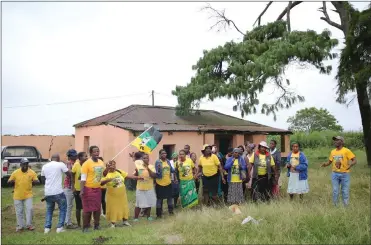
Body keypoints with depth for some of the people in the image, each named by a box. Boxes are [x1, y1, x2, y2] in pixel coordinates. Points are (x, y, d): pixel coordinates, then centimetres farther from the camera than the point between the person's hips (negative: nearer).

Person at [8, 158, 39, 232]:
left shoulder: (32, 172, -4)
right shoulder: (15, 173, -4)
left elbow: (37, 181, 1)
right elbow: (9, 182, 1)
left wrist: (35, 181, -15)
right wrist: (11, 181, -14)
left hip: (28, 195, 0)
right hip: (17, 196, 1)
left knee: (29, 209, -4)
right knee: (19, 211, 9)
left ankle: (29, 225, 11)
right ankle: (20, 226, 22)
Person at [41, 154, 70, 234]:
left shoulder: (44, 166, 11)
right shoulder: (60, 164, -4)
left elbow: (43, 178, 21)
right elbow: (69, 174, 1)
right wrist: (69, 167, 19)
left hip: (48, 192, 5)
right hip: (58, 192, -5)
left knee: (49, 210, 22)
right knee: (63, 209, 12)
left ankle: (47, 228, 16)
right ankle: (59, 227, 7)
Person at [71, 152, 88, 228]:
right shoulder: (76, 165, -11)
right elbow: (72, 177, -4)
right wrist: (73, 187, -8)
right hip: (78, 189, -3)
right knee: (78, 207, 7)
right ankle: (79, 223, 19)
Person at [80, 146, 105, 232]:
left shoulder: (101, 162, 7)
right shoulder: (87, 163, -13)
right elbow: (83, 178, -15)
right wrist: (82, 190, -20)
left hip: (98, 189, 6)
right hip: (88, 189, -6)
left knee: (97, 208, 13)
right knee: (87, 209, -1)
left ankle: (96, 225, 26)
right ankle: (85, 227, 11)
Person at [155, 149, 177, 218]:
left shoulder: (168, 161, 4)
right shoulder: (157, 162, -13)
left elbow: (172, 170, 12)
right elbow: (156, 172, -16)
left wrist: (175, 178, 11)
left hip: (168, 183, 5)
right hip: (160, 183, -5)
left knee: (170, 197, 17)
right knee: (160, 198, 4)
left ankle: (171, 211, 34)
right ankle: (159, 213, 15)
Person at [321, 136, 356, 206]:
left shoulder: (346, 151, -9)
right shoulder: (332, 152, 6)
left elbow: (354, 160, -11)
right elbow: (330, 162, 15)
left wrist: (350, 165, -32)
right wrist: (325, 164, -7)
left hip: (345, 174, -4)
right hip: (335, 174, 4)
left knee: (345, 191, 5)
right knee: (335, 191, 7)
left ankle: (346, 206, 18)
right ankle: (335, 205, 19)